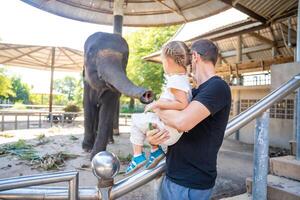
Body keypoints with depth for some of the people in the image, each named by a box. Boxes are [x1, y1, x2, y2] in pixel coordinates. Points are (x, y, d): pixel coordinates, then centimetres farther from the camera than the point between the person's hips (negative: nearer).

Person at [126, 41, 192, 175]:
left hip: (170, 131, -10)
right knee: (145, 119, 24)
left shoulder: (175, 82, -22)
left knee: (137, 122, 3)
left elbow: (183, 104, -33)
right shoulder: (183, 78, 9)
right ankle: (155, 150, 21)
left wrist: (158, 104, -25)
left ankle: (138, 156, 9)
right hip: (175, 126, 10)